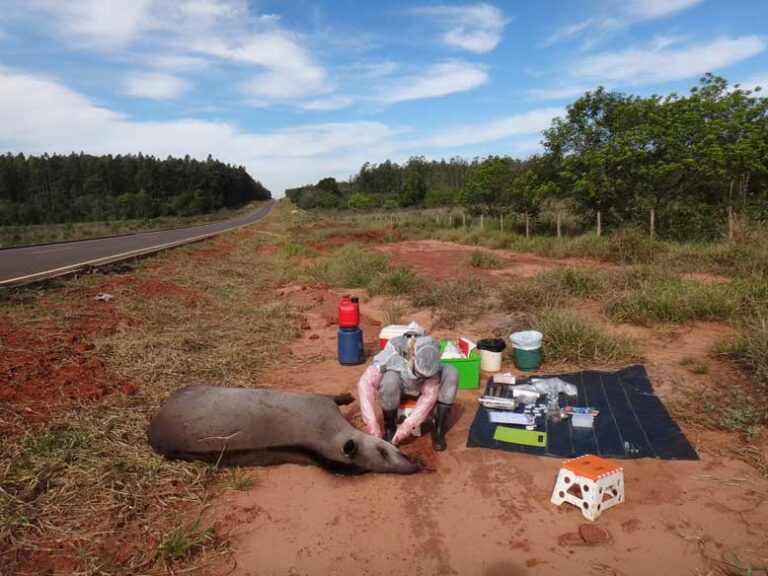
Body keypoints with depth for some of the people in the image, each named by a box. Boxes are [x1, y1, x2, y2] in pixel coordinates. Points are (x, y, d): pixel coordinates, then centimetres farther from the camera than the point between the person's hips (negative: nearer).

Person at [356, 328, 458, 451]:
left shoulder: (431, 355, -31)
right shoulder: (393, 350, -38)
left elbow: (430, 395, -29)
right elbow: (365, 383, -39)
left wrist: (403, 430, -33)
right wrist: (374, 430, -42)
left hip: (420, 387, 2)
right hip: (396, 384, -2)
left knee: (451, 373, -24)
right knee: (390, 378, -37)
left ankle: (438, 428, -12)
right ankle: (390, 429, -12)